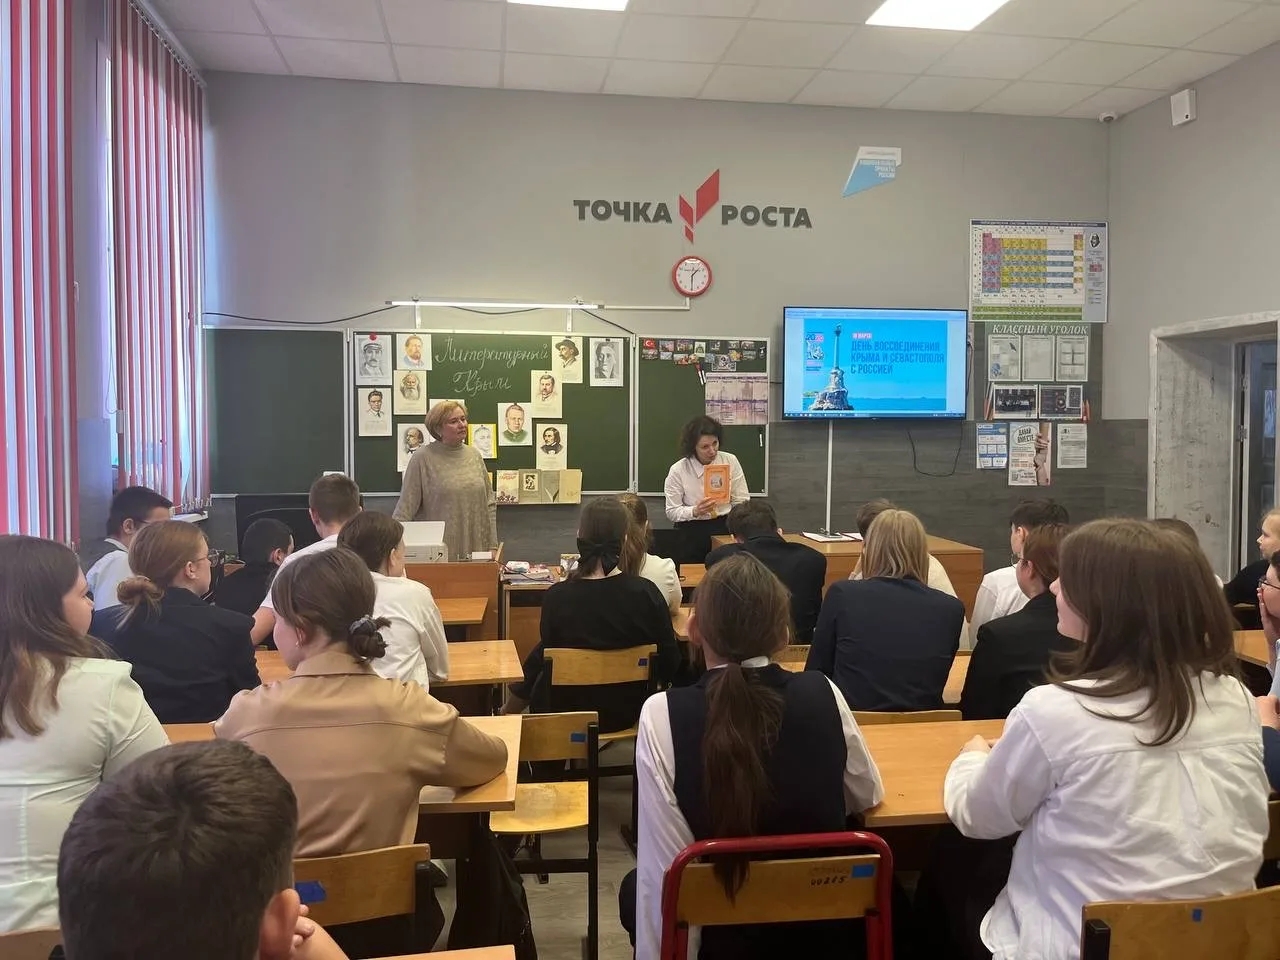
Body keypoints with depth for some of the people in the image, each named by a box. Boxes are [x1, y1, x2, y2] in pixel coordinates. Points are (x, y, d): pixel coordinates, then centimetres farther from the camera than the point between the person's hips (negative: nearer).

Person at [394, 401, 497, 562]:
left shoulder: (474, 455, 9)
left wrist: (493, 547, 8)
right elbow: (405, 509, -7)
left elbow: (489, 503, 12)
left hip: (475, 549, 4)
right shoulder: (423, 458, -5)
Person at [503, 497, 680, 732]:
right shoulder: (646, 593, -18)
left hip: (568, 715, -2)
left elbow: (545, 654, -6)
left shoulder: (556, 597, -21)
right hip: (627, 714, 2)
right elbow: (669, 665, -10)